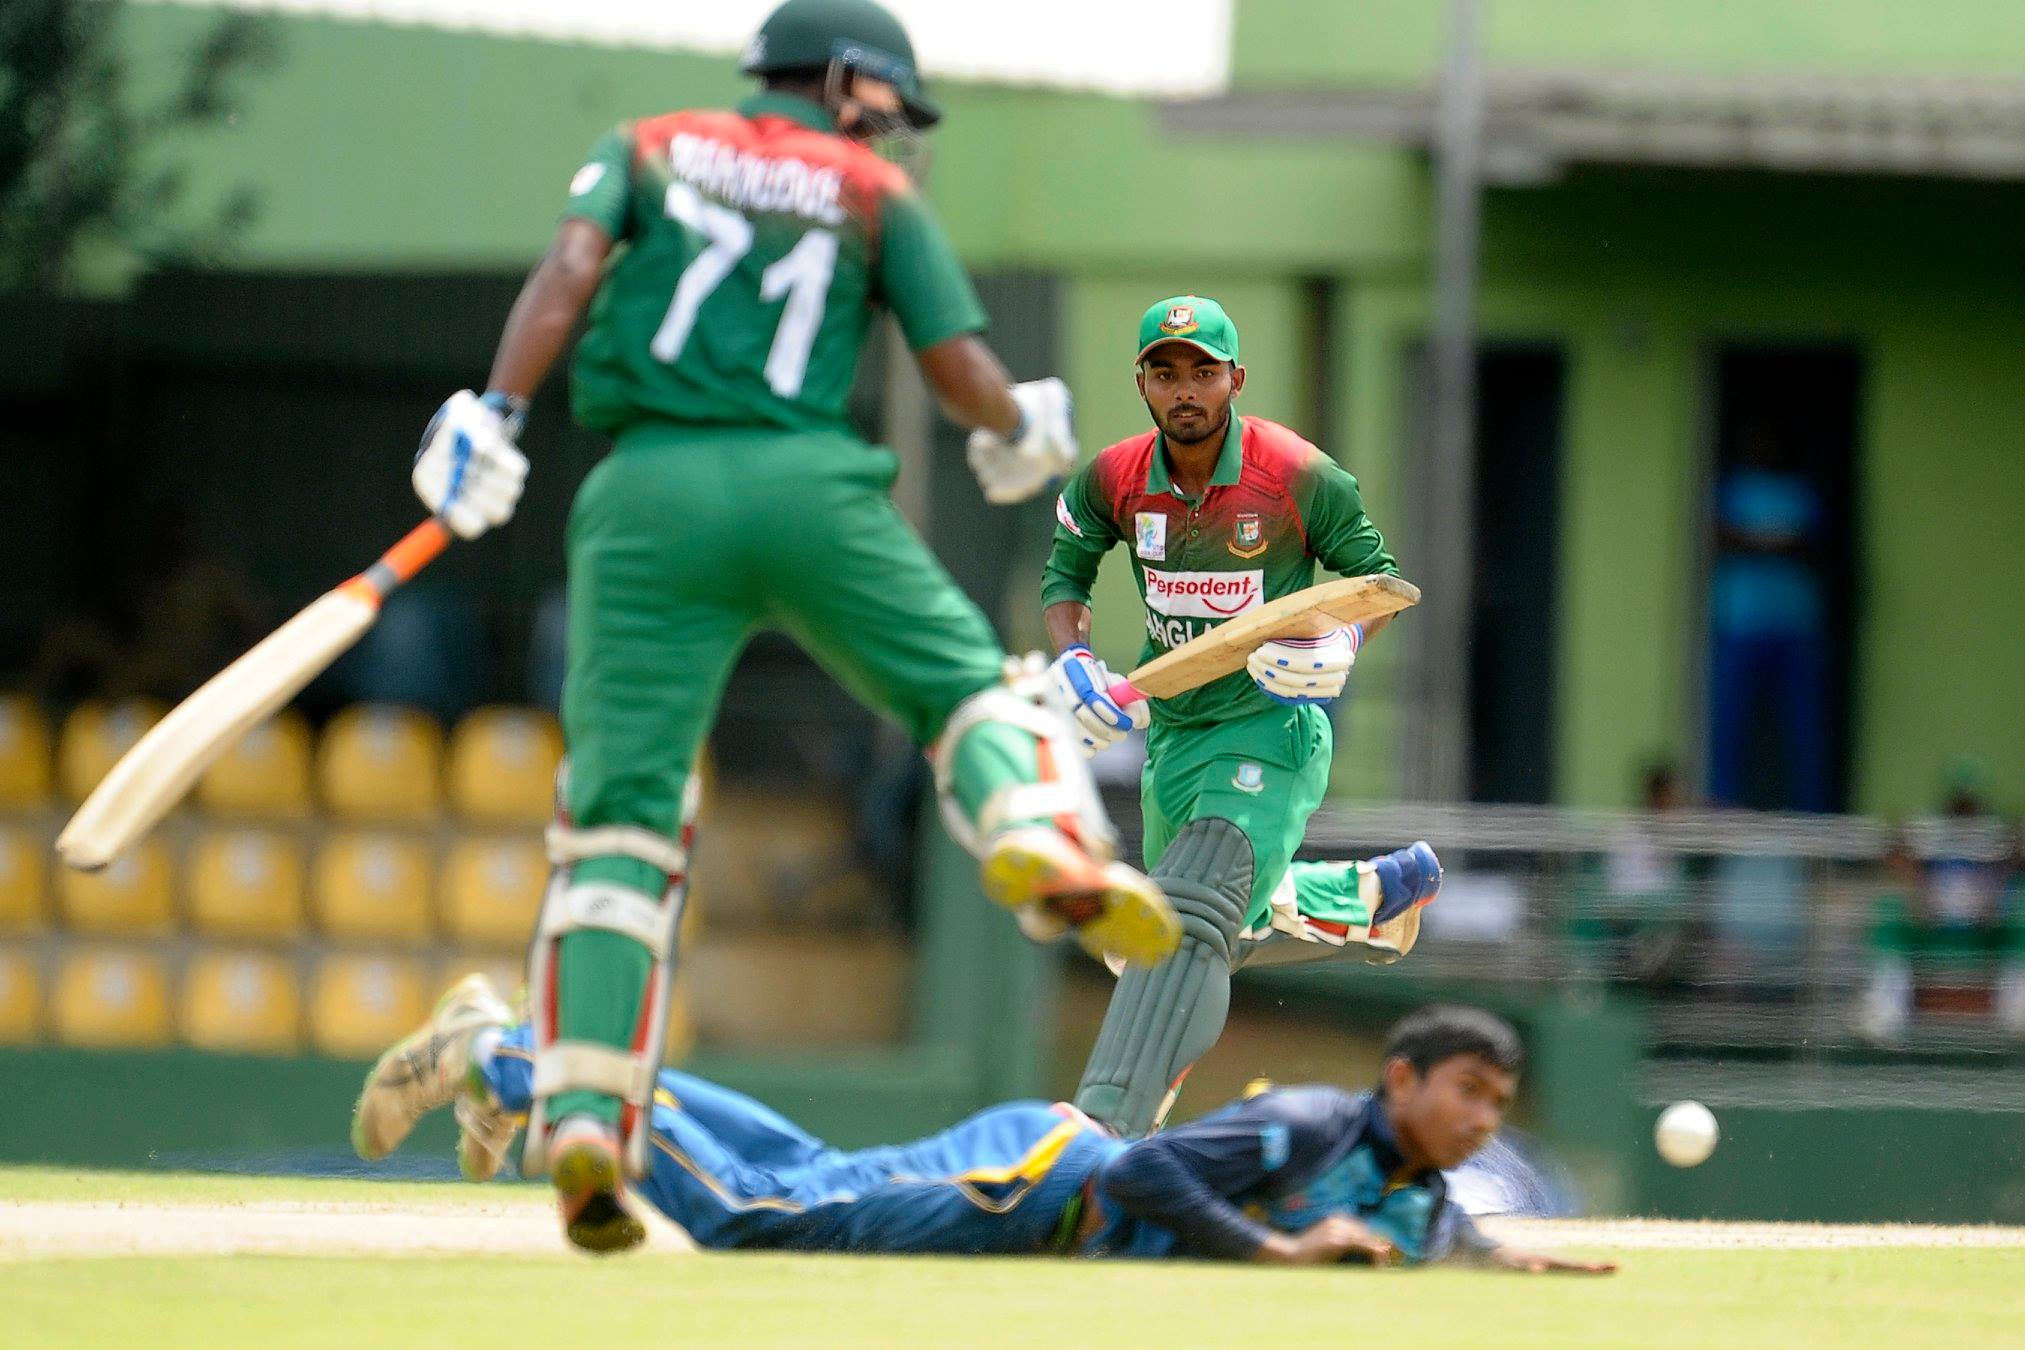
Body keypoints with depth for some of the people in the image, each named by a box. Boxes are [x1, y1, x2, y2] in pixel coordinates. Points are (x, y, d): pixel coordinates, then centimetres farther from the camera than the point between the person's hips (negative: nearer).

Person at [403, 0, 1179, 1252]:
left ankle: (584, 1112, -13)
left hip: (647, 493, 1)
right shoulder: (877, 195, 15)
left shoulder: (648, 148, 19)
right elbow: (964, 373, 8)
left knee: (621, 813, 1)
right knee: (972, 680, 15)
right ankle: (1040, 830, -20)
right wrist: (1025, 433, 29)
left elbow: (571, 267, -1)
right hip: (809, 489, -1)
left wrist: (494, 416, -9)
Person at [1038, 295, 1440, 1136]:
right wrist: (1073, 662, -9)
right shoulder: (1113, 481, -6)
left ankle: (1109, 1126, -35)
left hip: (1273, 727, -6)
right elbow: (1066, 571, 11)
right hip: (1171, 733, 6)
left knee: (1192, 915, -25)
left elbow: (1377, 578, -1)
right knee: (1221, 926, 23)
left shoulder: (1301, 478, -15)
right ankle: (1376, 890, 47)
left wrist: (1344, 642, -22)